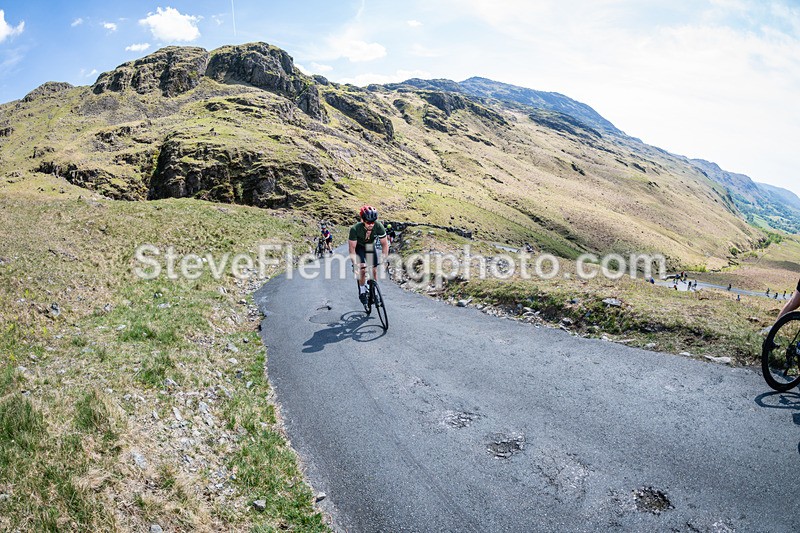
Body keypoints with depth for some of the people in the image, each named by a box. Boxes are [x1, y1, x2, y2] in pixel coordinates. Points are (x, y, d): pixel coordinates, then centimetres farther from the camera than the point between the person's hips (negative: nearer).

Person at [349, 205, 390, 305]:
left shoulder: (379, 226, -31)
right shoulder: (355, 229, -36)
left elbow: (385, 244, -19)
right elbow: (352, 248, -30)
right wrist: (355, 264, -39)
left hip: (370, 246, 2)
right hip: (358, 247, -2)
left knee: (374, 270, -3)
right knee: (363, 269, -17)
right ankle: (362, 292, 3)